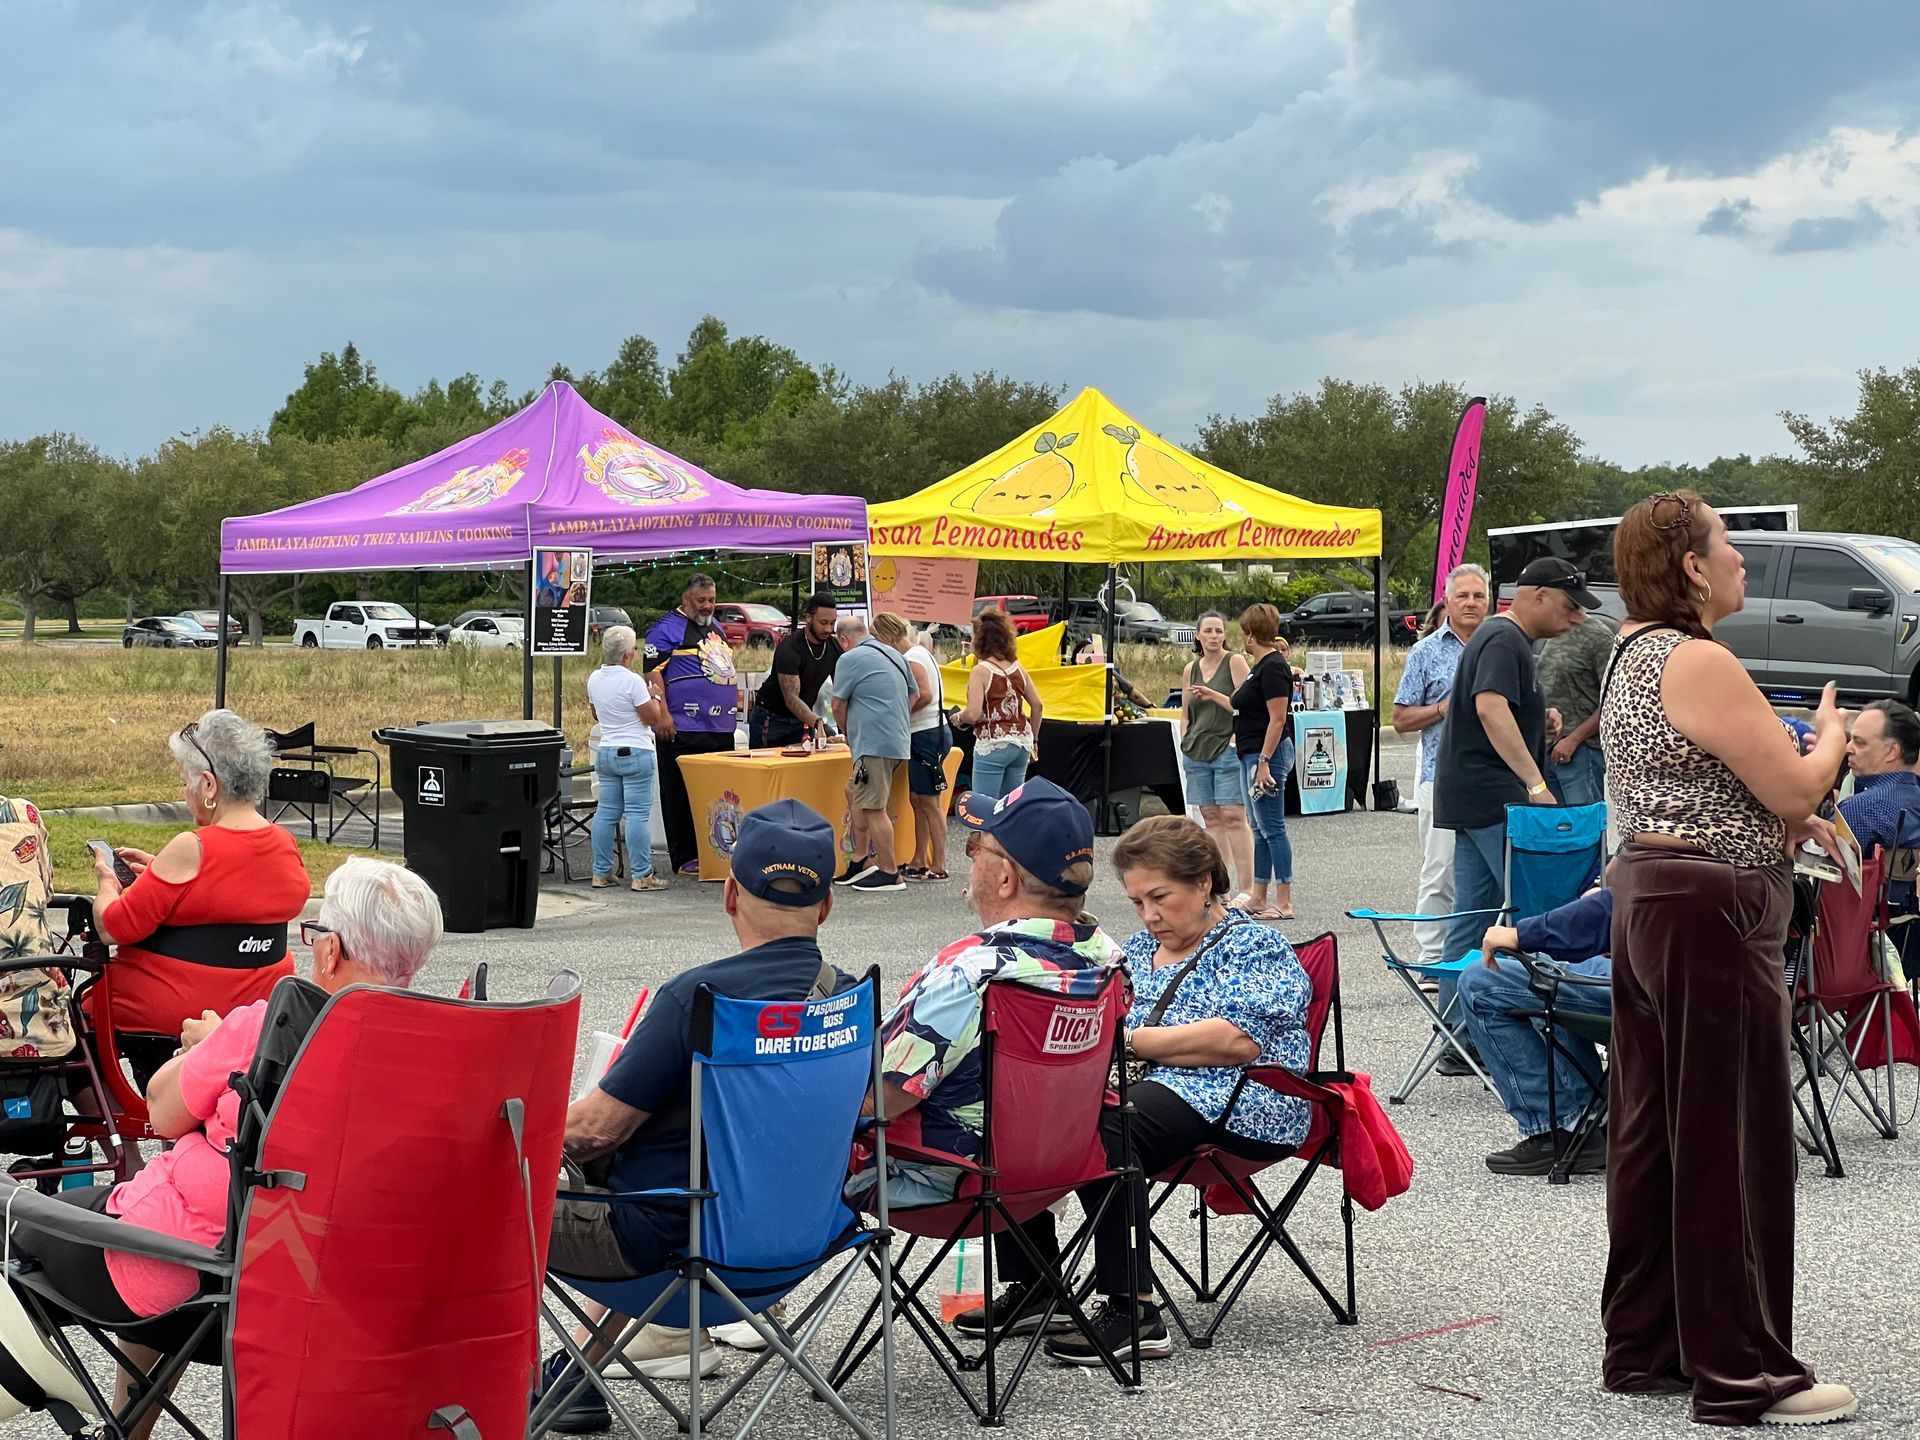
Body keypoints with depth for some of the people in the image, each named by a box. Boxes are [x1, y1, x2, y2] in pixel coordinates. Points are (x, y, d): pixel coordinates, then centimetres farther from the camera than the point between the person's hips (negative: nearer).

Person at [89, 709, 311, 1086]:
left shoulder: (190, 849, -21)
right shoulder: (286, 846, 0)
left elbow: (113, 928, -16)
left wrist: (107, 880, 3)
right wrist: (158, 868, 18)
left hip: (169, 1012, -8)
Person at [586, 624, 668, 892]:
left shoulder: (594, 679, 7)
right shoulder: (633, 682, -15)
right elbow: (653, 718, -10)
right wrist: (654, 696, 5)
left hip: (605, 753, 7)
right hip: (635, 753, -7)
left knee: (606, 812, 10)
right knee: (638, 814, -5)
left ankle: (601, 873, 12)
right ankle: (641, 875, -4)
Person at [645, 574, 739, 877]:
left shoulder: (715, 628, 19)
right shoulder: (667, 628, -7)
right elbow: (653, 672, -14)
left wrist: (735, 697, 25)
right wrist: (663, 715, -20)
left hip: (721, 727, 8)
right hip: (684, 727, -8)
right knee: (682, 795, -3)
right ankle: (685, 859, 1)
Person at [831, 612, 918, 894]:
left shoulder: (850, 660, -7)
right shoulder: (894, 656, 16)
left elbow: (838, 706, -3)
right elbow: (913, 695, 24)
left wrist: (848, 736, 12)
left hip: (874, 742, -9)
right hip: (898, 740, 9)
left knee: (873, 807, -6)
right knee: (856, 796, 19)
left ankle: (890, 873, -5)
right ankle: (860, 861, 22)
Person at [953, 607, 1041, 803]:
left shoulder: (981, 671, -9)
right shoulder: (1018, 668, 8)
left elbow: (973, 714, -17)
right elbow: (1037, 705, 11)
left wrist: (959, 717, 4)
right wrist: (1033, 739, 22)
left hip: (992, 745, -6)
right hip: (1021, 743, 6)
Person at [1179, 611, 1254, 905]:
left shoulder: (1235, 662, -2)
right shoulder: (1191, 669, 15)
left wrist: (1213, 695, -17)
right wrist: (1185, 744, 10)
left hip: (1227, 748, -6)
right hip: (1197, 751, 6)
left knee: (1233, 816, -10)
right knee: (1210, 817, 6)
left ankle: (1246, 889, -10)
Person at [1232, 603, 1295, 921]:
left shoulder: (1273, 667, -16)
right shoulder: (1259, 665, 15)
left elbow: (1277, 719, -21)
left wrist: (1264, 761, -23)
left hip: (1268, 754, -11)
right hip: (1251, 754, 11)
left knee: (1271, 828, -9)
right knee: (1259, 829, 13)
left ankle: (1284, 903, -8)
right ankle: (1258, 898, 19)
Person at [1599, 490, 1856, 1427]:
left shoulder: (1632, 654, 13)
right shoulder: (1698, 663, -18)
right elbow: (1796, 789, -16)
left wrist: (1790, 821, 11)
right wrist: (1832, 735, 5)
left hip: (1645, 895, 10)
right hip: (1713, 914, -10)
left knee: (1652, 1131, 13)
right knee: (1734, 1140, -4)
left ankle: (1645, 1347, 21)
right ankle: (1743, 1375, 2)